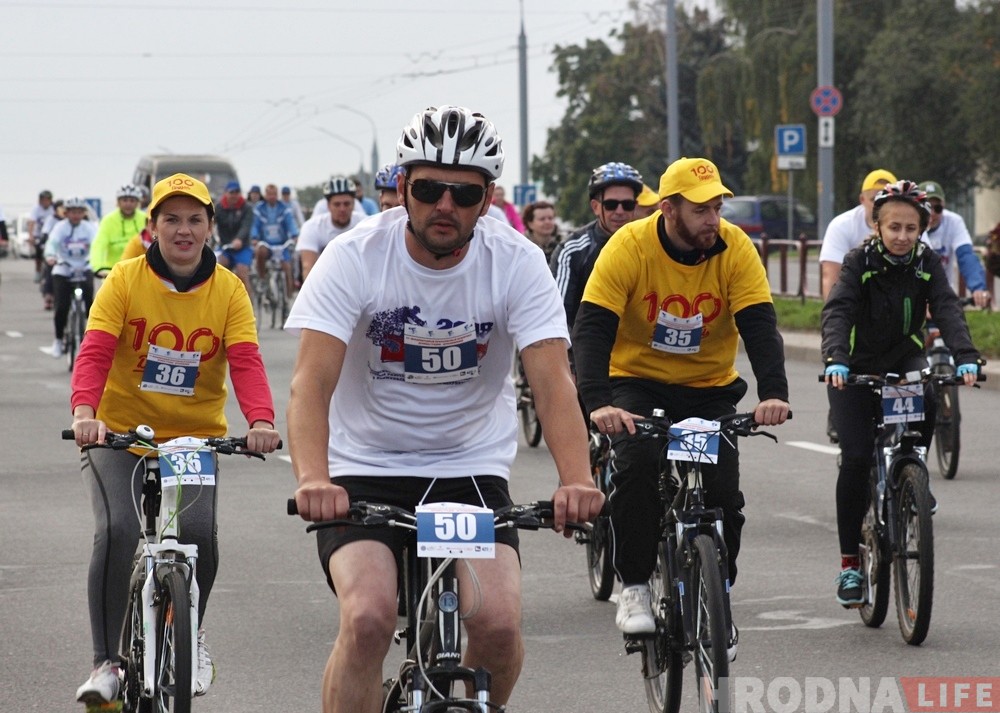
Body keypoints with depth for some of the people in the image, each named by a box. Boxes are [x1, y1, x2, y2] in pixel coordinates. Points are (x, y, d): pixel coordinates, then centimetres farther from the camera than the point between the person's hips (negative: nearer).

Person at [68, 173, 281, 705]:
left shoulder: (228, 290, -1)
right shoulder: (124, 280, -5)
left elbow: (246, 361, -14)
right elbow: (95, 351, -15)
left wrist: (261, 420, -33)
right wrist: (85, 412, -35)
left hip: (195, 440, 1)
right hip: (120, 436, -1)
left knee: (198, 532, -21)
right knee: (117, 532, -24)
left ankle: (191, 631, 9)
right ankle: (108, 662, -13)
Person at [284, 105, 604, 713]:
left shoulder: (516, 262, -11)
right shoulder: (355, 258, -15)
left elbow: (553, 382, -21)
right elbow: (312, 382, -24)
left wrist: (577, 480, -39)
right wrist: (312, 479, -43)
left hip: (472, 468, 1)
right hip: (366, 469, -1)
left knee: (499, 624, -19)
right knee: (368, 619, -25)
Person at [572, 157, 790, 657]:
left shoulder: (735, 249, -13)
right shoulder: (630, 247, -19)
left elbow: (759, 326, -19)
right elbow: (592, 329, -24)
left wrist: (773, 392, -36)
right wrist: (598, 403, -39)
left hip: (710, 389, 2)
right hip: (638, 381, -2)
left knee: (723, 492, -12)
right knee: (637, 463, -30)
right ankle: (633, 586, -13)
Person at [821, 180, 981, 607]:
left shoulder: (927, 264, -7)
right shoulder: (859, 262, -14)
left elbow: (948, 311, -19)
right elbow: (837, 312, -27)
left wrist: (965, 357, -38)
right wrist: (835, 359, -46)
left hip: (904, 362, 2)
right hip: (857, 369, -2)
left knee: (925, 402, -33)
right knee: (856, 458, -15)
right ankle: (849, 563, -5)